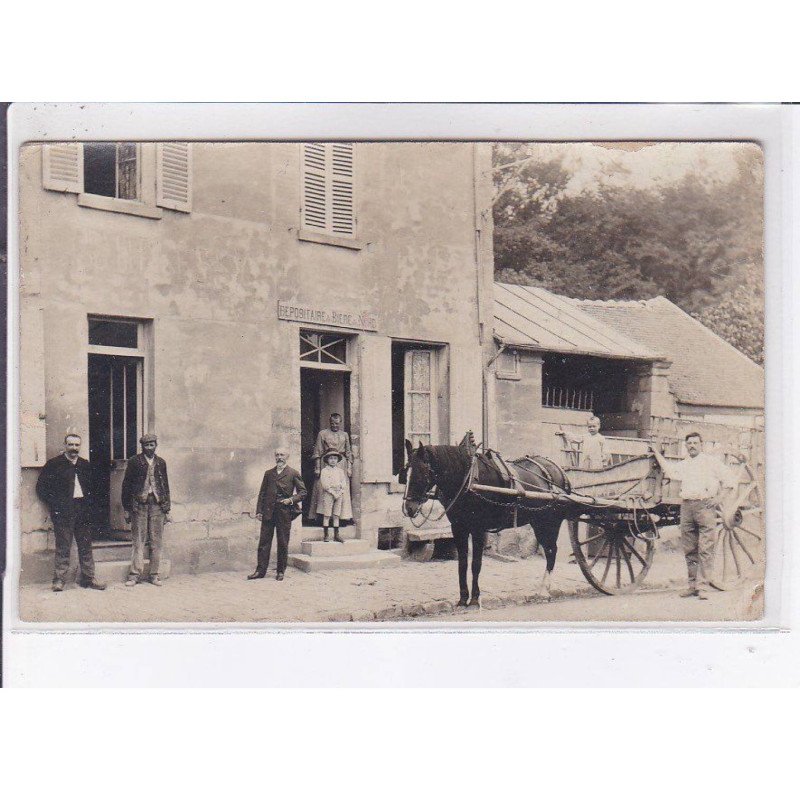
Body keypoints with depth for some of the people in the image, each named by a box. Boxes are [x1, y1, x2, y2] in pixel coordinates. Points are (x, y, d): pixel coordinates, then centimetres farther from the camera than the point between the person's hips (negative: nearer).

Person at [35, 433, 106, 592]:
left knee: (86, 546, 6)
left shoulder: (85, 465, 14)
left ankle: (88, 578, 13)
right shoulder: (54, 464, 0)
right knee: (63, 547, -3)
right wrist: (54, 504, -6)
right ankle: (59, 580, 2)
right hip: (63, 511, -4)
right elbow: (41, 487, 0)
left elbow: (91, 487, 23)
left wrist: (88, 502, 8)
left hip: (82, 510, 4)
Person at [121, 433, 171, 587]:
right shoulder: (134, 462, 3)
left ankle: (154, 574, 9)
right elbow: (126, 485, 3)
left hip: (157, 505, 3)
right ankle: (135, 574, 1)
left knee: (156, 541, 3)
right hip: (139, 505, -3)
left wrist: (166, 507, 9)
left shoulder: (161, 463, 13)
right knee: (138, 541, -3)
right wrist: (127, 509, -2)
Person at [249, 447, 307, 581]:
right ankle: (260, 570, 5)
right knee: (264, 542, 1)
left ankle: (281, 571, 11)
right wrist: (259, 511, 5)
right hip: (268, 512, 3)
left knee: (283, 543, 2)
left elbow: (302, 491, 4)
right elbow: (262, 493, 14)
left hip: (284, 513, -3)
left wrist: (291, 500, -11)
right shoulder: (268, 473, 15)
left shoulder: (293, 474, 4)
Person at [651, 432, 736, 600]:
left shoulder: (711, 462, 10)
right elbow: (669, 471, 8)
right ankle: (693, 584, 11)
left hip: (705, 506, -4)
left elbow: (729, 480, 8)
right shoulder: (683, 465, 23)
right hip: (686, 507, 4)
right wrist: (657, 454, 14)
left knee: (705, 549, -10)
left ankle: (703, 587, -12)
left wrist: (720, 498, -3)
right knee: (689, 550, 5)